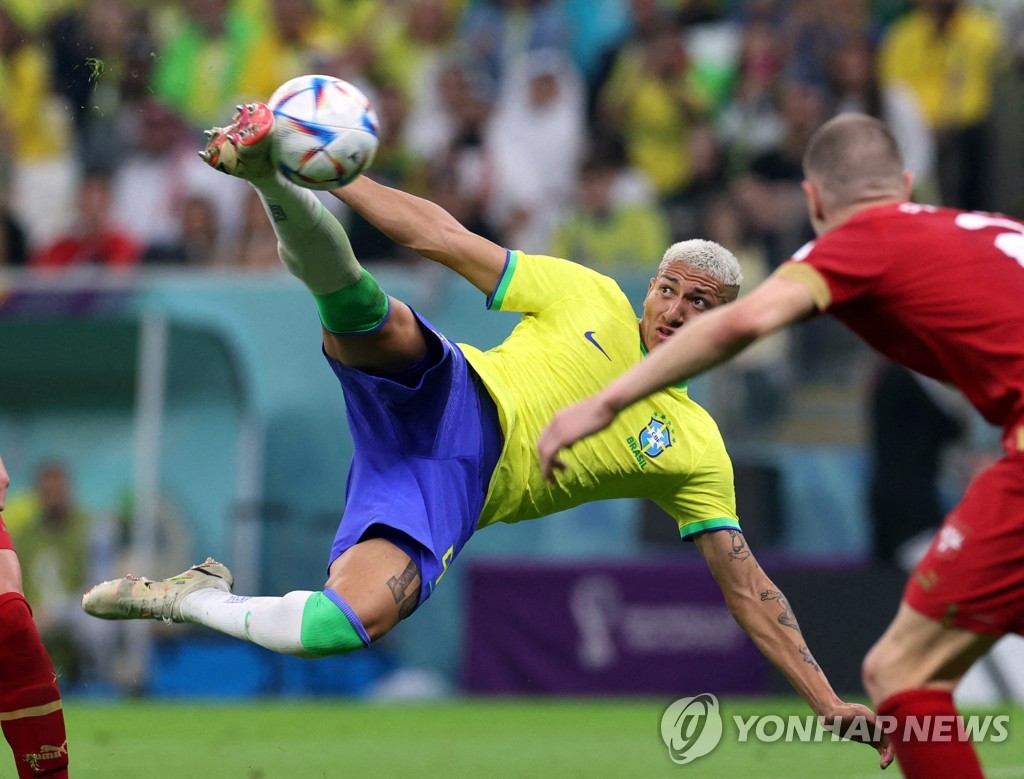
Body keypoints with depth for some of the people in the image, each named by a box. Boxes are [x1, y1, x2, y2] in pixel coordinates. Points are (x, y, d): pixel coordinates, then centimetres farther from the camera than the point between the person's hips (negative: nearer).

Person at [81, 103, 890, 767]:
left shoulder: (696, 450, 14)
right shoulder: (593, 299, 11)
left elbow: (747, 584, 15)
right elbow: (444, 237, 8)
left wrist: (826, 701, 7)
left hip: (454, 493, 0)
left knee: (348, 624, -30)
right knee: (372, 318, -35)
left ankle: (191, 597, -10)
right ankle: (269, 169, -51)